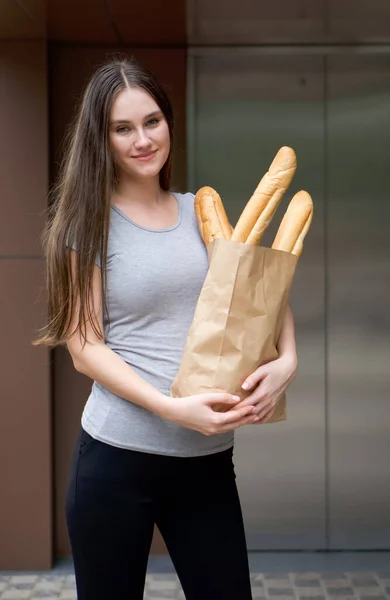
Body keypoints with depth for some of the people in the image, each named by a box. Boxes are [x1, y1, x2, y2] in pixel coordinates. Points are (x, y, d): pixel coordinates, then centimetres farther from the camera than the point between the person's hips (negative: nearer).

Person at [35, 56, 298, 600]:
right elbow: (83, 346, -8)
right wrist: (173, 409, -20)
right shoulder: (90, 222, -3)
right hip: (117, 458, -3)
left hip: (208, 459, 4)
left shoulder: (201, 212, 8)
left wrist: (287, 359, -7)